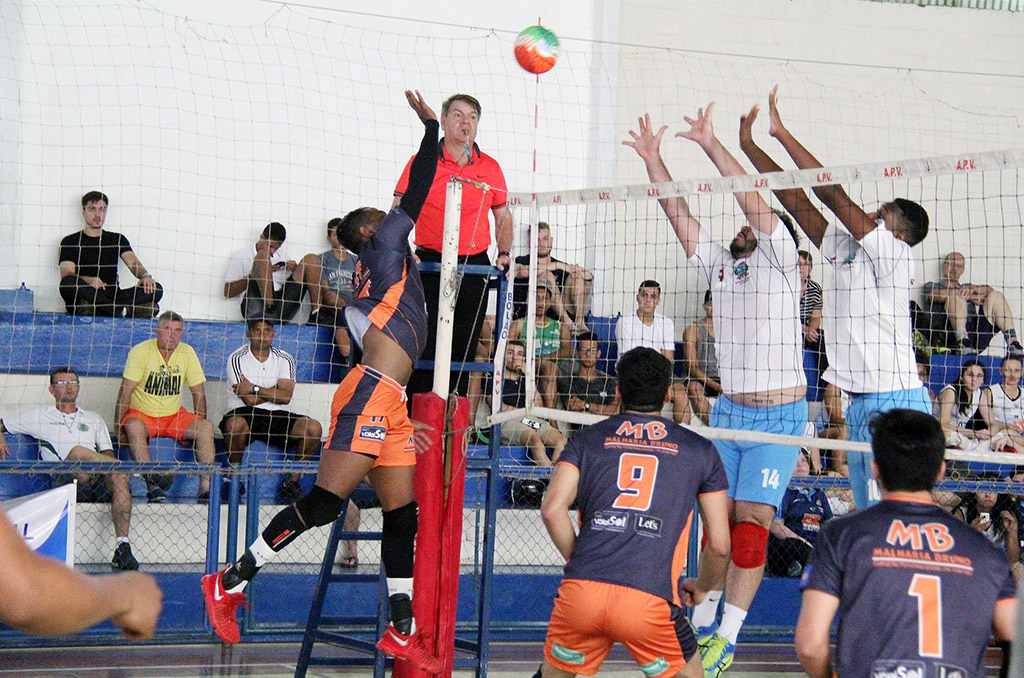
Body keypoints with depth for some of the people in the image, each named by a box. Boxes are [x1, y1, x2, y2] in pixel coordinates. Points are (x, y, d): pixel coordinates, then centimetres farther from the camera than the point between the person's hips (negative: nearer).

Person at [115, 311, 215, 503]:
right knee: (134, 428, -36)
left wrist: (199, 426, -3)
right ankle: (152, 485, -42)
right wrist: (118, 425, -18)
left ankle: (206, 487, -22)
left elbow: (198, 392, 5)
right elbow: (126, 391, -13)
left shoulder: (187, 352, 0)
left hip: (174, 415, 3)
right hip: (142, 414, -3)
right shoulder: (141, 351, -11)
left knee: (207, 427, -20)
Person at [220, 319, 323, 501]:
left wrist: (254, 389, -10)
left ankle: (293, 478, -7)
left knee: (313, 428, -22)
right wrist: (274, 391, -2)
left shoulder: (285, 359, 8)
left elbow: (286, 396, -7)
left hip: (277, 415, 3)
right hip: (245, 413, -3)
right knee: (235, 424, -39)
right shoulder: (237, 359, -2)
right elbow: (249, 399, -12)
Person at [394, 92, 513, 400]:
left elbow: (503, 216, 19)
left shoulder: (490, 167, 9)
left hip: (475, 267, 3)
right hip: (431, 265, -3)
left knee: (464, 348, 5)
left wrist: (504, 253, 4)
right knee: (425, 343, -6)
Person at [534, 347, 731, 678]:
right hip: (650, 601, -1)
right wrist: (700, 587, 34)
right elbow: (719, 545, 15)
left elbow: (552, 510, 2)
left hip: (580, 592, 1)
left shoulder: (587, 439, 16)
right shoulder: (699, 449, 16)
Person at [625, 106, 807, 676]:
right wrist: (652, 158, 3)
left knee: (752, 520, -8)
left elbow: (754, 200, -15)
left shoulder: (781, 261, -3)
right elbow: (678, 213, 10)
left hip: (779, 413, -5)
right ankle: (701, 624, 14)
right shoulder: (720, 264, 12)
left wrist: (711, 143, -17)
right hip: (729, 409, 5)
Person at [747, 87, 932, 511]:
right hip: (861, 404, 9)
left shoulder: (893, 253, -7)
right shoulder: (846, 249, 15)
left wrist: (782, 133, -11)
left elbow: (832, 194, -14)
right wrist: (749, 145, 13)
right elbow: (796, 201, 14)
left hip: (894, 401, -9)